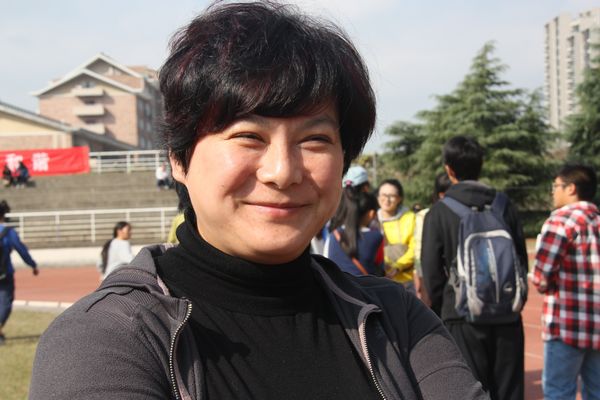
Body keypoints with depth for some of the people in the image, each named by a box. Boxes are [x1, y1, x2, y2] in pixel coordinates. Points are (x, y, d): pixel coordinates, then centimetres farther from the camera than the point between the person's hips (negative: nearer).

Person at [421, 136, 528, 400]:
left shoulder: (439, 212, -4)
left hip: (462, 316, -3)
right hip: (507, 316, 3)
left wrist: (439, 311, 9)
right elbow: (522, 259, 9)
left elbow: (431, 269, -3)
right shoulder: (504, 206, 5)